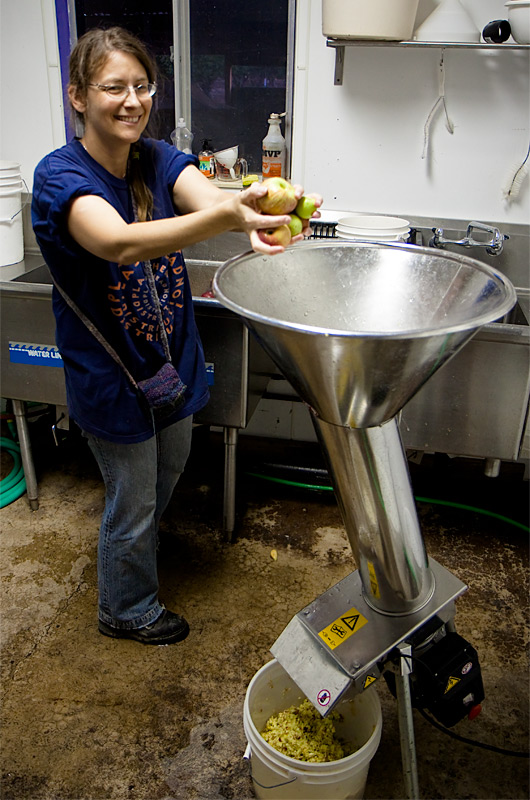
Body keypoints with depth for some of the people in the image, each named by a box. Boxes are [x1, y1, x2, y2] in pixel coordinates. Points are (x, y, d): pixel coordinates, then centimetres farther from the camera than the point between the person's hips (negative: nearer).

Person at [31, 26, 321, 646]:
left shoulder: (157, 159, -4)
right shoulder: (60, 176, -22)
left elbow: (207, 196, -26)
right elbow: (121, 244, -44)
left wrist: (252, 211, -51)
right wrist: (227, 215, -60)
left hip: (171, 357, 6)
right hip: (110, 372, -6)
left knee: (169, 467, 27)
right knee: (132, 500, 11)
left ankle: (141, 543, 60)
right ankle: (126, 610, 40)